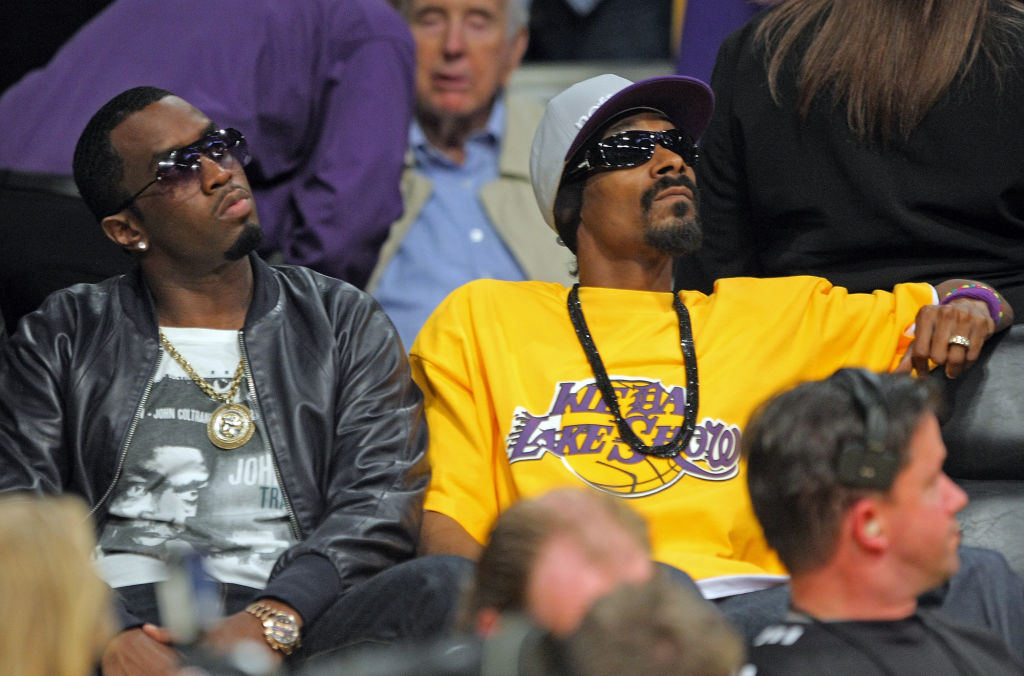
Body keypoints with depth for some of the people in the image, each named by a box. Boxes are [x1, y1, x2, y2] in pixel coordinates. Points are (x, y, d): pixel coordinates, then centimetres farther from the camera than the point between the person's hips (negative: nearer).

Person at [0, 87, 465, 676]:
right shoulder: (64, 336, 19)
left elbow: (380, 503, 4)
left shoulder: (345, 323, 19)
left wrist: (268, 623, -16)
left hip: (291, 622, 2)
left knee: (443, 584, -32)